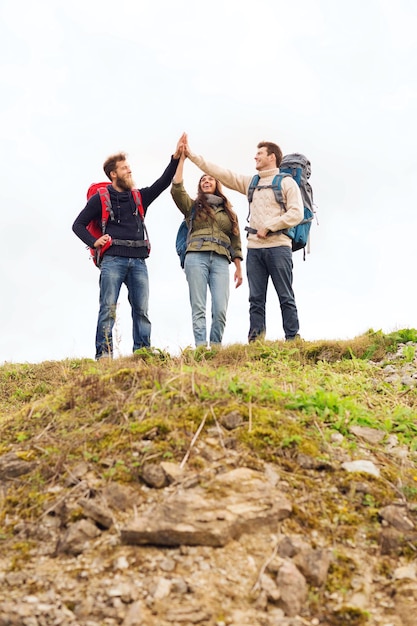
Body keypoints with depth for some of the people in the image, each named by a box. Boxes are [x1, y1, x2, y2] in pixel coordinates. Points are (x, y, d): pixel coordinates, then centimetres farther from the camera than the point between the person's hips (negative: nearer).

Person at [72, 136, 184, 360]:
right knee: (108, 309, -8)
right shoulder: (100, 199, 9)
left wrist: (176, 157, 0)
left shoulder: (139, 197, 20)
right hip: (113, 259, -4)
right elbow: (78, 225, 12)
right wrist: (94, 242, -5)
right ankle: (103, 354, -9)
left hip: (138, 261, 4)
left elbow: (163, 183, 10)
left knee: (141, 310, 1)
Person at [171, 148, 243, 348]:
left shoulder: (228, 211, 24)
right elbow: (176, 189, 3)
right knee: (198, 308, -10)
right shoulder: (192, 206, 20)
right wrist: (182, 158, 4)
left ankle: (215, 347, -6)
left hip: (221, 260, 1)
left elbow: (235, 242, 21)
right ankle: (201, 348, -14)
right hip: (196, 258, -1)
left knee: (220, 309, -13)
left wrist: (239, 268, 12)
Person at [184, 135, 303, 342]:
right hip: (254, 248, 5)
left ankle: (292, 340, -2)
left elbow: (296, 213, -7)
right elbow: (221, 174, 17)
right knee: (256, 300, 3)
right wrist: (192, 156, 14)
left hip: (278, 247, -5)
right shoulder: (251, 183, 19)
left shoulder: (287, 182, 4)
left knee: (286, 298, -3)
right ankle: (255, 343, 4)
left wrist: (269, 226, -12)